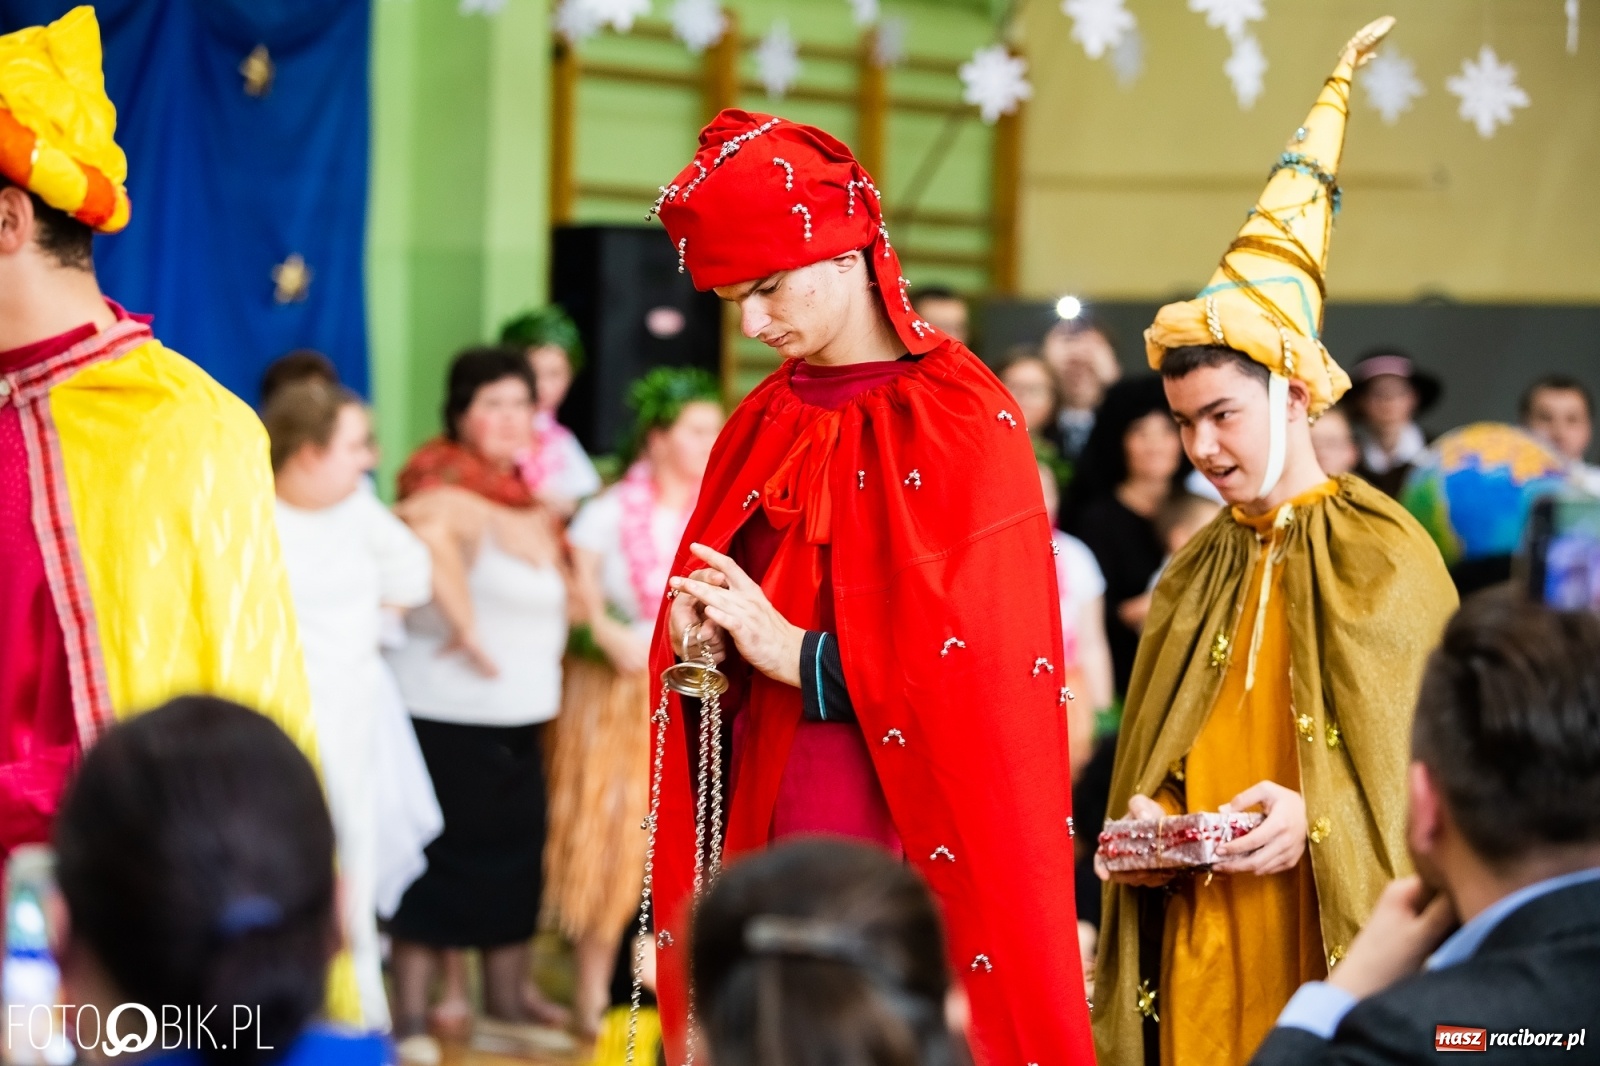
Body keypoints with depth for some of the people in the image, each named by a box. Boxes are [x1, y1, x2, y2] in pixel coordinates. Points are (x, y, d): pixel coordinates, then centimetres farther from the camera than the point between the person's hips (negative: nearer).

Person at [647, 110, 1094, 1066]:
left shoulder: (963, 421, -8)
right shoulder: (763, 426, 11)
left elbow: (981, 657, -14)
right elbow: (704, 605, 17)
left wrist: (801, 656, -14)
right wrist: (698, 647, -5)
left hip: (903, 835, -6)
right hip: (764, 828, 6)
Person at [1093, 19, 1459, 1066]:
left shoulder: (1387, 556, -4)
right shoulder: (1199, 568, 11)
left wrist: (1315, 820, -20)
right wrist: (1146, 818, -5)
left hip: (1330, 948, -4)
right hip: (1198, 958, 4)